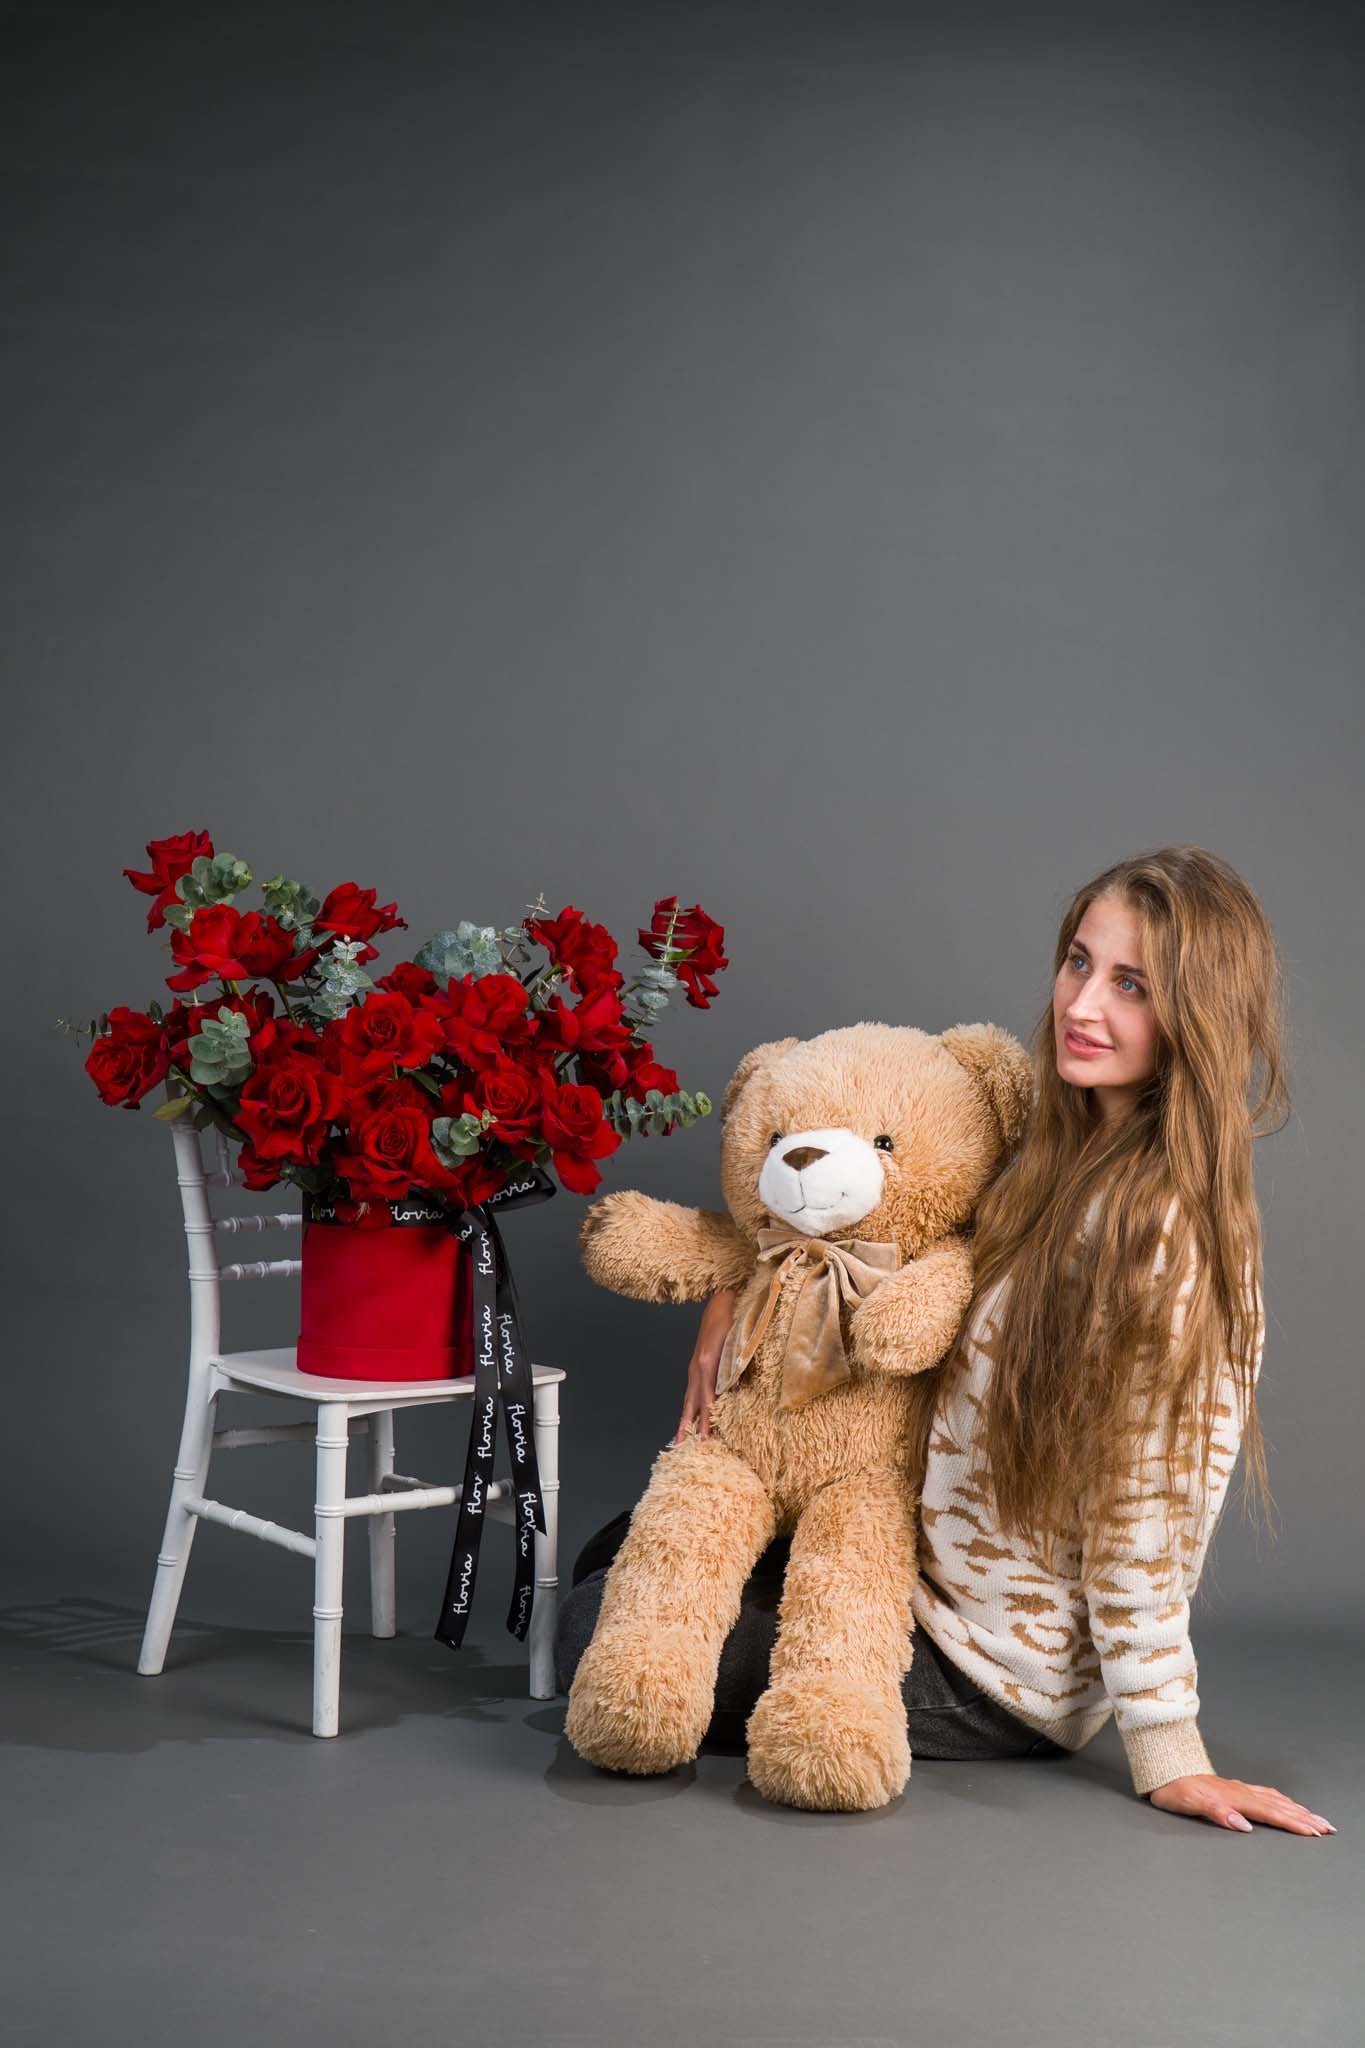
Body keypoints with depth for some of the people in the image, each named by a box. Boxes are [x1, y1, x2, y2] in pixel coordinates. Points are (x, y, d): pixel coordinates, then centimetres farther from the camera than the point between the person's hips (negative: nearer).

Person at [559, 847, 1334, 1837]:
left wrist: (1168, 1757, -19)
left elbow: (1146, 1516, -23)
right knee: (621, 1552, 19)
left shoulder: (1168, 1228, -26)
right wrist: (738, 1297, 0)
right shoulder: (1062, 1162, 0)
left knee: (600, 1632, -5)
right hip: (932, 1565, 9)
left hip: (992, 1679, -9)